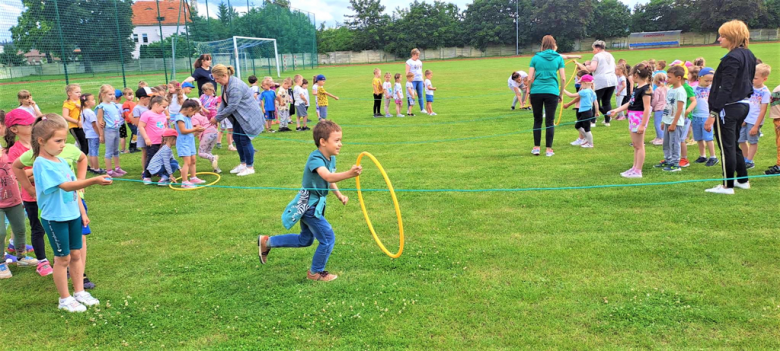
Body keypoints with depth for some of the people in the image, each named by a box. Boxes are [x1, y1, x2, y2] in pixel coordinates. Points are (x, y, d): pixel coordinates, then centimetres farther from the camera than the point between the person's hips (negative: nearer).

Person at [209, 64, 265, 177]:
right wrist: (217, 116, -4)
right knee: (236, 138, 12)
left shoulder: (235, 87, -28)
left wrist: (217, 118, -18)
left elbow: (231, 107, -27)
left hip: (249, 116, -10)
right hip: (239, 116, 10)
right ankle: (243, 163, 26)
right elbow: (224, 102, 9)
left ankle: (250, 167, 4)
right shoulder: (225, 84, 3)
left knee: (244, 139, -8)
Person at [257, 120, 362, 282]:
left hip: (315, 204, 10)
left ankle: (267, 242, 37)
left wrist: (339, 195, 8)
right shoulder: (315, 158, -27)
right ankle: (316, 272, 16)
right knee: (328, 238, -7)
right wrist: (348, 174, -61)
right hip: (308, 205, -10)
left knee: (305, 240, 24)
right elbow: (328, 177, -46)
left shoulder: (331, 158, 0)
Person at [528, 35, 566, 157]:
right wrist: (561, 93, 12)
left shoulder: (536, 57, 6)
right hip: (552, 92, -1)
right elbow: (563, 78, 2)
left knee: (537, 120, 12)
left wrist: (529, 92, 12)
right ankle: (549, 149, 6)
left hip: (536, 92, 1)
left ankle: (536, 148, 13)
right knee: (550, 121, 4)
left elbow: (530, 78, 1)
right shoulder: (558, 58, 5)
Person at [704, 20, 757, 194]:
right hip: (743, 105, 10)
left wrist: (713, 114, -22)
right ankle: (743, 180, 29)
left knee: (726, 147, 0)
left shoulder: (732, 58, -19)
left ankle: (728, 186, 7)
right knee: (734, 144, 21)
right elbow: (746, 81, 17)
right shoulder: (748, 55, 10)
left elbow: (725, 89, -23)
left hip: (729, 108, -10)